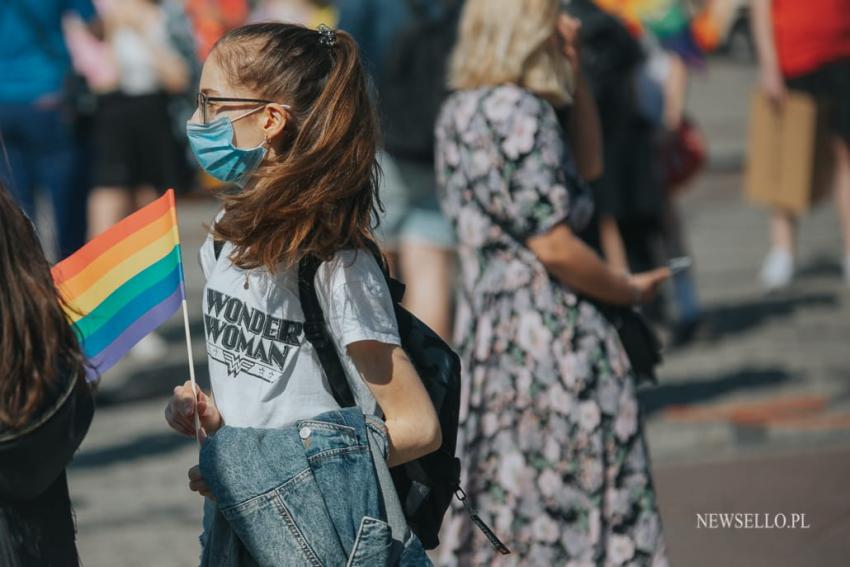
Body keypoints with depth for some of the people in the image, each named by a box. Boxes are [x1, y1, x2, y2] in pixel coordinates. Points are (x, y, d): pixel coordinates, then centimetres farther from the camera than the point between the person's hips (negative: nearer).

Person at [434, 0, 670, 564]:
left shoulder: (461, 110, 12)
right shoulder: (518, 113, -16)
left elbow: (584, 162, 25)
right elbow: (554, 246, -19)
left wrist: (577, 77, 13)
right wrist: (628, 289, -4)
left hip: (485, 328, 9)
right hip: (550, 336, -9)